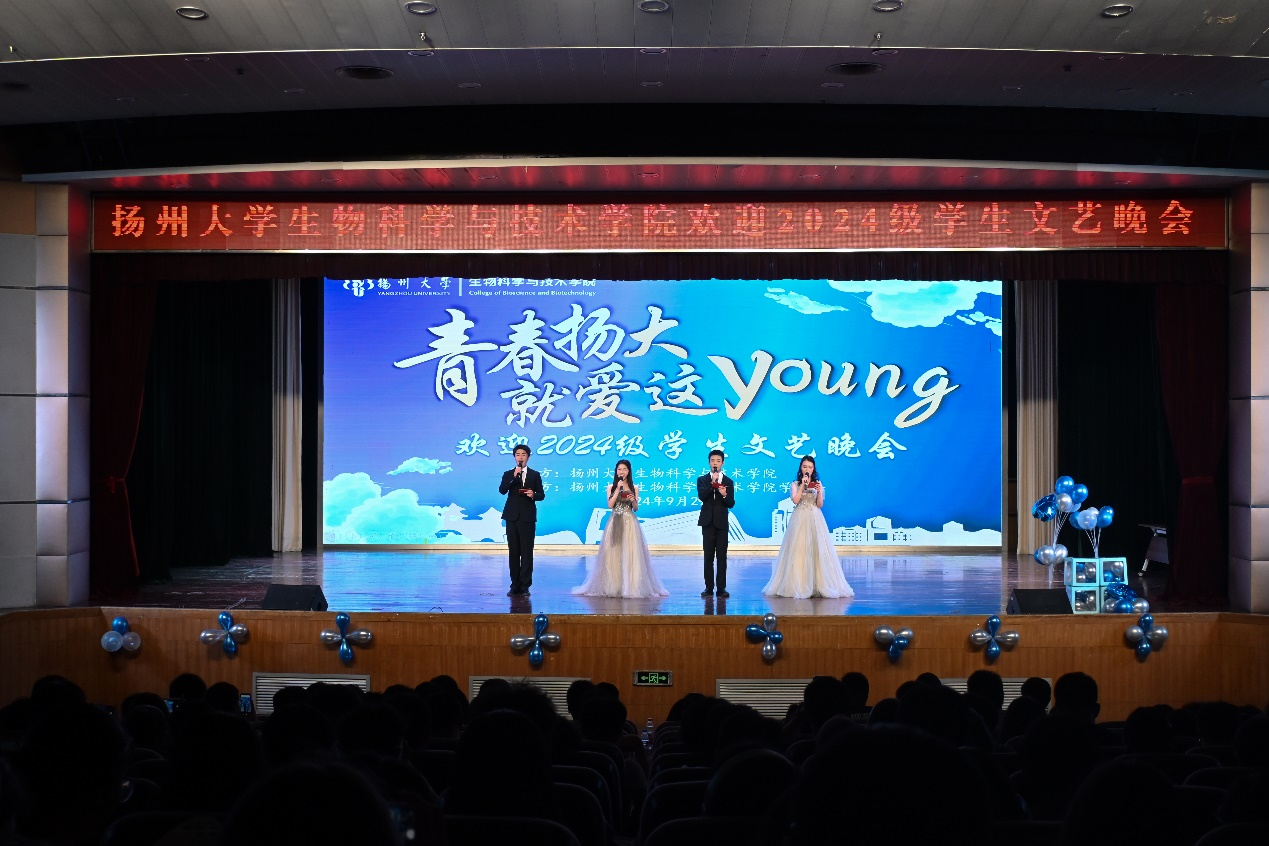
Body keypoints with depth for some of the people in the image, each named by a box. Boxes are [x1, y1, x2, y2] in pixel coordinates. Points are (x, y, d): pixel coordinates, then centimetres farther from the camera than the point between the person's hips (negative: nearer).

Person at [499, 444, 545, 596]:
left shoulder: (535, 475, 9)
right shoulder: (508, 474, 10)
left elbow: (541, 495, 7)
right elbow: (502, 490, -6)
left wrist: (533, 495, -15)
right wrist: (514, 477, -15)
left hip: (528, 517, -1)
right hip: (512, 516, 1)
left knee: (527, 552, -3)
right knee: (513, 552, 4)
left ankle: (525, 586, 0)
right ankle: (515, 585, 10)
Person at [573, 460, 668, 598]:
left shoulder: (634, 488, 8)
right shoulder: (611, 487, 9)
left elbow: (636, 509, 8)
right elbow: (610, 505, -4)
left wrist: (634, 501, -12)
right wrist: (618, 489, -8)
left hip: (629, 523, -1)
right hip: (615, 523, 1)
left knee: (630, 553, -5)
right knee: (613, 553, -1)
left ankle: (630, 585, -1)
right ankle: (612, 586, 3)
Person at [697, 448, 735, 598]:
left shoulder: (728, 482, 5)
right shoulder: (702, 480, 5)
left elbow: (731, 504, -1)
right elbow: (702, 497, -13)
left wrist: (725, 495, -20)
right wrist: (712, 483, -21)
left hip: (721, 523, 0)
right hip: (707, 522, 0)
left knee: (722, 556, -2)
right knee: (708, 556, 3)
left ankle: (721, 588, 1)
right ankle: (709, 587, 8)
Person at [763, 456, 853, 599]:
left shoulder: (818, 484, 11)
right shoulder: (795, 484, 8)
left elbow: (820, 505, 3)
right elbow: (795, 500, -9)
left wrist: (819, 491, -12)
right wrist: (803, 485, -11)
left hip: (815, 520, 1)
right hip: (799, 520, -1)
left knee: (817, 550, -4)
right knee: (799, 550, -5)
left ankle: (818, 585, 0)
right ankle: (798, 585, -2)